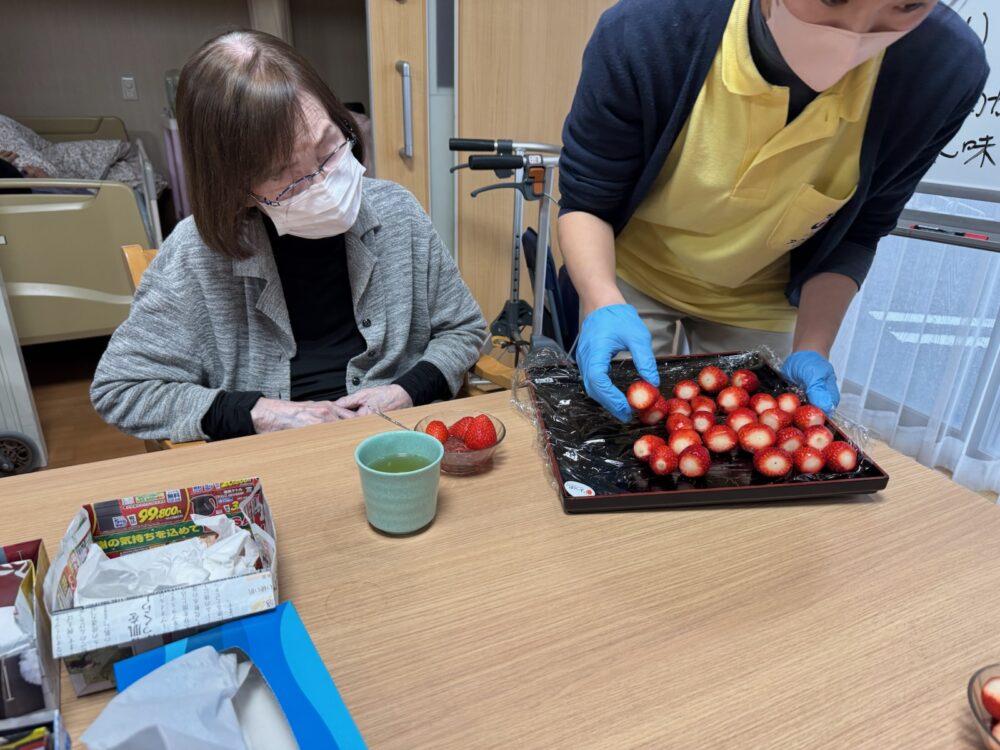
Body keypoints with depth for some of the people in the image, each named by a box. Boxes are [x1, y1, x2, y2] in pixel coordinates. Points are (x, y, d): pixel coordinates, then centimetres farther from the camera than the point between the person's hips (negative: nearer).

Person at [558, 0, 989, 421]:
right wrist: (604, 305, -38)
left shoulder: (948, 71, -24)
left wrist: (811, 350, -19)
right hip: (634, 275, -1)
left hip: (758, 303, 2)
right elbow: (585, 201, -21)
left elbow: (853, 234, -9)